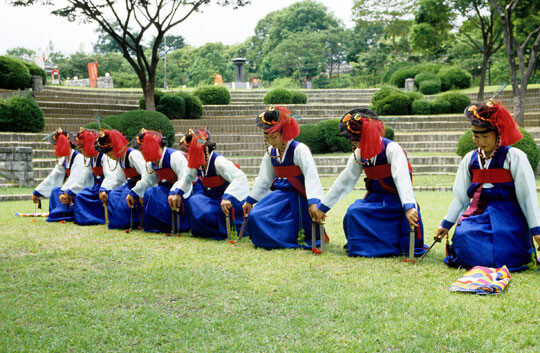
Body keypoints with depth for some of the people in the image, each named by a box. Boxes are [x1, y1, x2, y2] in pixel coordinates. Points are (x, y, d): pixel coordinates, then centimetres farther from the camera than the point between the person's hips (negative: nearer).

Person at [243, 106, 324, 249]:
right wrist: (250, 200, 22)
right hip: (281, 194, 7)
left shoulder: (300, 150, -15)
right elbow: (263, 179, 20)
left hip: (299, 197, -7)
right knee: (257, 216, -6)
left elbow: (311, 176, -25)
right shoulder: (271, 153, 8)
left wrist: (313, 202, -38)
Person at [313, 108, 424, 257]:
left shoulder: (392, 149, -17)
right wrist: (322, 207, 8)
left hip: (397, 201, -4)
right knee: (353, 213, -21)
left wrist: (409, 207, -45)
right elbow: (344, 181, 7)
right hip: (375, 200, 4)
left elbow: (402, 178, -31)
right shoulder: (359, 154, 1)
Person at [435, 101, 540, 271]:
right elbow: (460, 196, 18)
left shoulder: (514, 157, -3)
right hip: (476, 215, 4)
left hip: (506, 216, -4)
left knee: (503, 257, -18)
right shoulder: (470, 159, 12)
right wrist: (446, 223, 18)